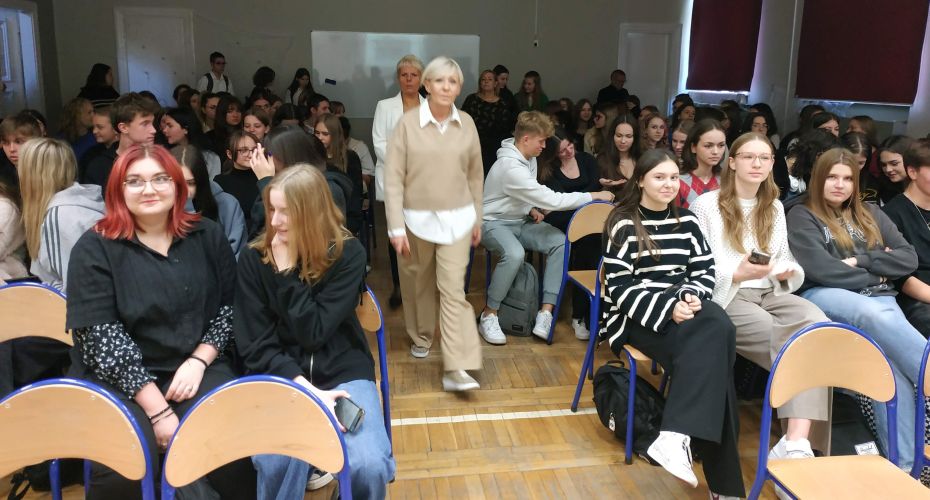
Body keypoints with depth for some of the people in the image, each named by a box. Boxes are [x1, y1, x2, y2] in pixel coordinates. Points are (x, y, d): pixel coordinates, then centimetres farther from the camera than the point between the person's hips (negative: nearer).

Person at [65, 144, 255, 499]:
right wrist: (158, 410, -17)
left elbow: (228, 307, 7)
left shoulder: (207, 236, 6)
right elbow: (101, 339, -11)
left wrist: (198, 361, -10)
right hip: (119, 377, -1)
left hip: (195, 366, 2)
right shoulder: (94, 249, -3)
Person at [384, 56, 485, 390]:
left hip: (456, 219, 1)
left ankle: (455, 369, -6)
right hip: (417, 218, -1)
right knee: (418, 284, 15)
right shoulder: (408, 122, -8)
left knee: (453, 289, -6)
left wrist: (477, 219, 11)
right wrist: (396, 227, -13)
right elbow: (392, 177, -9)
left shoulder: (466, 124, 1)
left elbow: (475, 175, 9)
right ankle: (421, 337, 40)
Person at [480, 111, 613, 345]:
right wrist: (594, 196, -24)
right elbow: (552, 200, -30)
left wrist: (532, 209, -3)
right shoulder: (510, 166, -28)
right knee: (514, 254, -39)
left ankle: (546, 312, -19)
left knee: (561, 243, -17)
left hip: (520, 221, 8)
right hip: (495, 223, -8)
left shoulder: (529, 158, 3)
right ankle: (488, 315, -20)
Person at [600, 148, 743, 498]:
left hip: (681, 310, 5)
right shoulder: (624, 224, 0)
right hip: (635, 315, -5)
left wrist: (691, 297, -12)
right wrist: (667, 309, -21)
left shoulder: (686, 221, 17)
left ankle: (676, 437, -36)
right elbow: (620, 287, -8)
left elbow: (705, 271, 11)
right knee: (710, 347, -31)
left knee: (718, 327, -31)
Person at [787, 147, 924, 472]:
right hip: (825, 296, -3)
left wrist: (860, 260, -2)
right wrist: (875, 275, 3)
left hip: (879, 299, 4)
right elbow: (821, 269, -5)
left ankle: (903, 463, -31)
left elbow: (909, 259, 13)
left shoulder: (870, 214, 24)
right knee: (876, 316, -39)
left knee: (892, 358, -30)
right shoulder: (802, 216, 10)